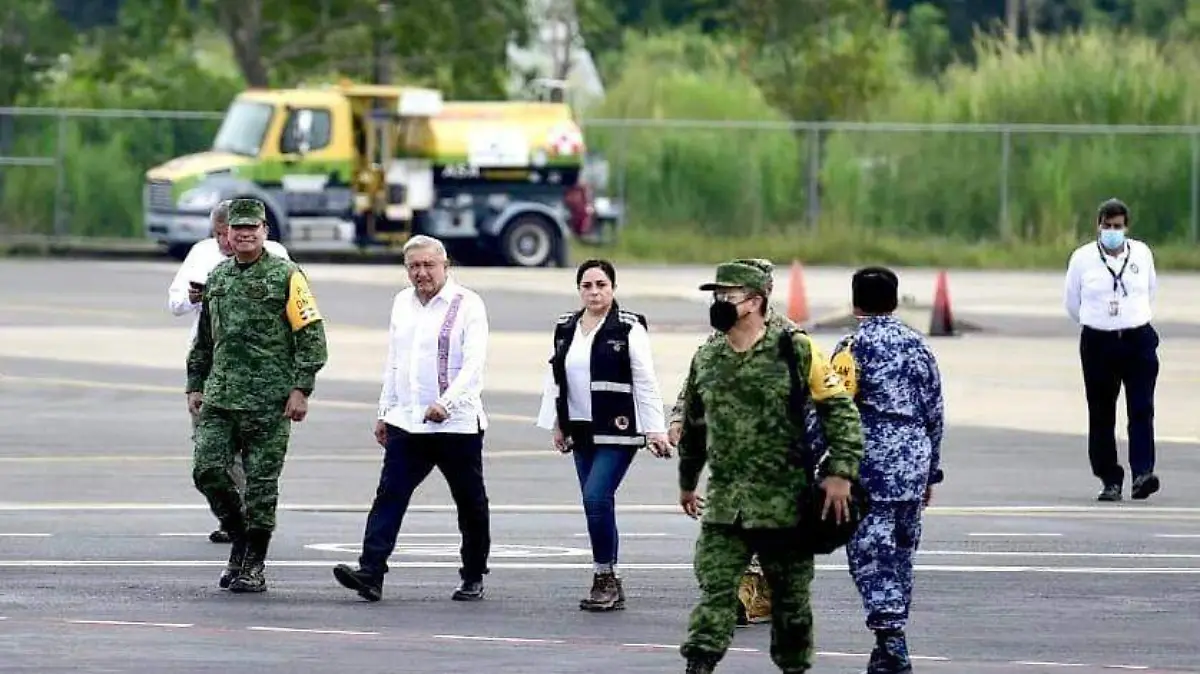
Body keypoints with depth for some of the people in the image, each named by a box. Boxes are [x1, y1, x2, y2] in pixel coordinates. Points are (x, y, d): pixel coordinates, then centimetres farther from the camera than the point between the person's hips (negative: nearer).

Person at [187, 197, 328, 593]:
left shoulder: (286, 276, -3)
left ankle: (253, 566, 8)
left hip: (269, 402, -5)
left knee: (261, 484, -1)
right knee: (207, 470, -6)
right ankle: (239, 538, 15)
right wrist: (195, 386, 17)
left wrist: (301, 389, -12)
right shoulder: (217, 278, 15)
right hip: (219, 398, 5)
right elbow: (203, 340, 24)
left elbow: (311, 335, -6)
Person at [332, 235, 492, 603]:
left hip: (457, 423, -5)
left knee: (470, 503, 7)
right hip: (406, 421, 5)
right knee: (389, 495, -9)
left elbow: (473, 364, -16)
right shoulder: (402, 303, 12)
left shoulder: (467, 305, -7)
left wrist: (447, 403, -30)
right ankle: (371, 574, -18)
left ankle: (473, 579, 20)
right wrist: (385, 412, 17)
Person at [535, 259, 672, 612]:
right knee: (596, 504, 8)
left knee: (597, 498, -18)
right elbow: (555, 379, 19)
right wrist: (557, 425, 17)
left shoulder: (628, 329, -6)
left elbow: (646, 383, -8)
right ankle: (609, 586, 14)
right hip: (582, 433, 6)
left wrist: (655, 430, -11)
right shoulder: (565, 328, 11)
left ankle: (605, 576, -8)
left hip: (618, 432, -6)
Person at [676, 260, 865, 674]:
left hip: (784, 503, -3)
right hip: (723, 506, 3)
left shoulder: (795, 352, -6)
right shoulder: (705, 360, 8)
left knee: (790, 596, 9)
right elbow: (692, 426, 23)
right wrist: (687, 483, 30)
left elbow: (840, 410, -6)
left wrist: (840, 473, -14)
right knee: (715, 589, -10)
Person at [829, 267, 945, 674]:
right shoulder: (918, 345, 10)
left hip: (869, 462, -5)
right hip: (913, 461, 5)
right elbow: (935, 413, 13)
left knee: (870, 552, -6)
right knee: (900, 552, 14)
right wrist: (930, 472, 21)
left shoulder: (852, 347, -6)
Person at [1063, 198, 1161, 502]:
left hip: (1138, 340, 0)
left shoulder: (1142, 254, 4)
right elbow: (1072, 303, 11)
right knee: (1101, 414, 2)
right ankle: (1110, 480, 9)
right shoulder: (1083, 258, 0)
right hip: (1097, 343, 0)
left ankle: (1142, 473, -19)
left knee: (1141, 409, -12)